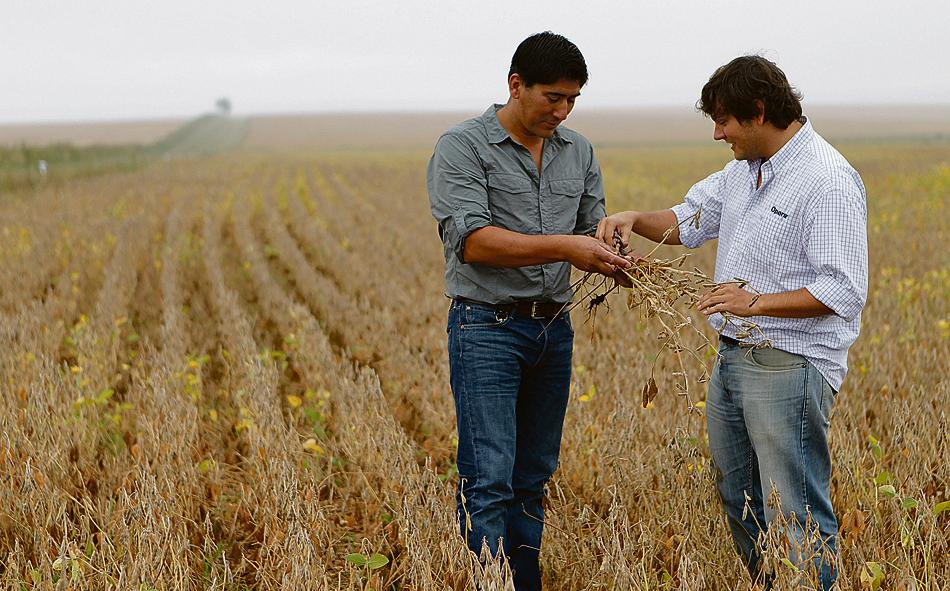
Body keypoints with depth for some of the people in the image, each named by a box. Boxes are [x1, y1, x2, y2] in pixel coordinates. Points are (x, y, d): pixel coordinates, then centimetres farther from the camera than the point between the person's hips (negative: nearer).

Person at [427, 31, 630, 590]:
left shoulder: (579, 152, 11)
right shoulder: (463, 147, -8)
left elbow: (593, 226, 12)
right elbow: (473, 242, -19)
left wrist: (612, 257, -12)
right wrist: (563, 246, -26)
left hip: (554, 330, 6)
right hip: (488, 328, -6)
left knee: (533, 480, 12)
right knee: (490, 481, -11)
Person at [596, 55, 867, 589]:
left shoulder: (829, 181, -16)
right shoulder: (744, 170, 12)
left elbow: (844, 290, -21)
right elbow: (689, 222, 21)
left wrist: (757, 302, -26)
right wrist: (634, 219, 2)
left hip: (791, 367, -9)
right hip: (734, 358, 9)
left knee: (796, 516, -5)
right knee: (740, 504, 17)